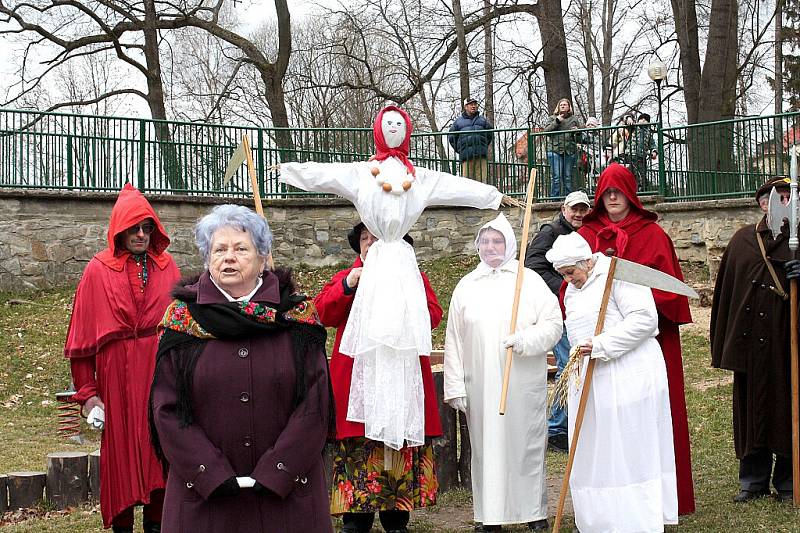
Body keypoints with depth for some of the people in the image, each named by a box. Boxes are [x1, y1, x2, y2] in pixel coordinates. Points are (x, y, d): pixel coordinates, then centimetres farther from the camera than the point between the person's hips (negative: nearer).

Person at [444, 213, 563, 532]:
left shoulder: (530, 280, 4)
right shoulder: (466, 286, 10)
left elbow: (553, 324, 0)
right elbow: (454, 339, 8)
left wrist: (525, 340, -18)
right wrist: (455, 386, 3)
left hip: (524, 383, -1)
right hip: (481, 384, 2)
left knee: (527, 444, 3)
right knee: (486, 446, 3)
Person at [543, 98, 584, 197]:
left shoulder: (574, 118, 15)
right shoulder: (553, 118, 12)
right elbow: (546, 130, 1)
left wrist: (577, 130, -8)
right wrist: (556, 121, -7)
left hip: (570, 151, 2)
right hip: (555, 150, -2)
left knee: (568, 177, 4)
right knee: (557, 176, -7)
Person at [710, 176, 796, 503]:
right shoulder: (742, 240, 9)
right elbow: (725, 291, 8)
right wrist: (722, 345, 5)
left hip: (787, 341, -2)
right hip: (749, 341, 2)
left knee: (786, 410, 2)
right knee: (751, 409, 7)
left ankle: (787, 482, 14)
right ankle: (753, 480, 19)